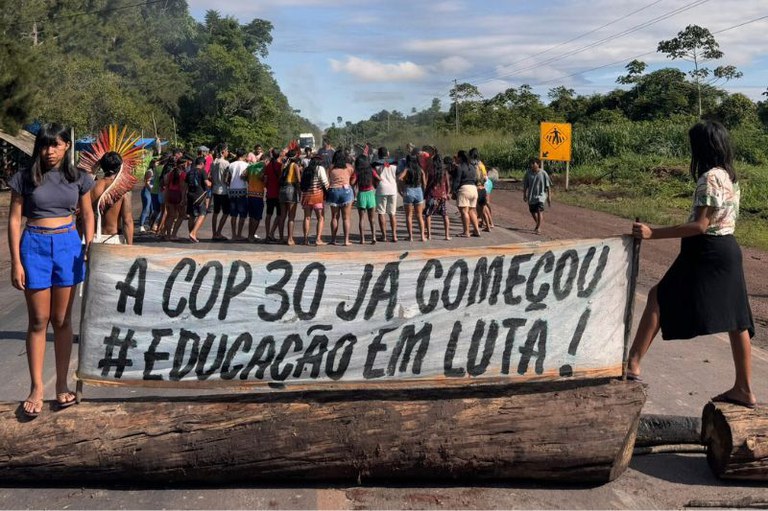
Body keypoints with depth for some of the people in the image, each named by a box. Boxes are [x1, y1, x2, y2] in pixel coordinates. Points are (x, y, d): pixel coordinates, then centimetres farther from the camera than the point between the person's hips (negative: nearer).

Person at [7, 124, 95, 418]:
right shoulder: (25, 177, -2)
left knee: (62, 320, 9)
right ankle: (36, 386, 13)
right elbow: (14, 220, -2)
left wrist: (89, 250, 2)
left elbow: (87, 215, 12)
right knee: (39, 320, 4)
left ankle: (62, 384, 18)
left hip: (68, 245, 1)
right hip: (34, 246, -1)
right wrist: (16, 262, -7)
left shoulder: (77, 178, 3)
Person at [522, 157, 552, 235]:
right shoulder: (528, 173, 0)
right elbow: (525, 185, 9)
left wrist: (549, 197, -6)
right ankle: (538, 224, 39)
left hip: (540, 195, -4)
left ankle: (539, 228, -16)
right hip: (531, 195, 4)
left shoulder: (543, 173, -9)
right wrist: (524, 195, 10)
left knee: (539, 211, -17)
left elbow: (548, 186, -5)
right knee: (532, 211, 14)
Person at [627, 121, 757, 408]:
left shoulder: (710, 177, -17)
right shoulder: (729, 176, 13)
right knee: (735, 319, 11)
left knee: (658, 299, 0)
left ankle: (632, 364, -1)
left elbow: (700, 225, -21)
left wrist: (653, 233, -24)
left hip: (707, 252, -10)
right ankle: (744, 389, 18)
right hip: (727, 249, 10)